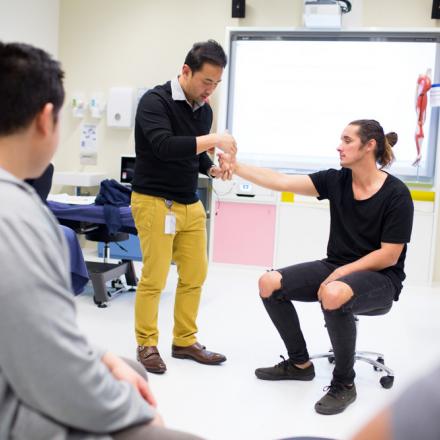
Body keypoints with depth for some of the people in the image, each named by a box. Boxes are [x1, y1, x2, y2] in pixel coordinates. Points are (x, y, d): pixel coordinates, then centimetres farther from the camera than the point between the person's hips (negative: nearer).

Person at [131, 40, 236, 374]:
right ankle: (147, 344, 15)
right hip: (155, 202, -7)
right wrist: (213, 140, -28)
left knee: (195, 275, 7)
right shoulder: (155, 101, -12)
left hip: (191, 204, 7)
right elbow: (164, 146, -27)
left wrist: (212, 168, 0)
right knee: (154, 278, -2)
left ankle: (185, 341, 22)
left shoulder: (204, 109, 9)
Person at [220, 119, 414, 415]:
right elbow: (282, 182, -7)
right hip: (336, 268, 7)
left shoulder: (396, 194, -16)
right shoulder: (336, 180, -2)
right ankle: (300, 364, 11)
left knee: (333, 295, -39)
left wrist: (340, 274, -19)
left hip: (380, 277, -6)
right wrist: (236, 167, -13)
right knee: (270, 283, -10)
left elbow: (389, 256, -17)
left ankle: (344, 385, -16)